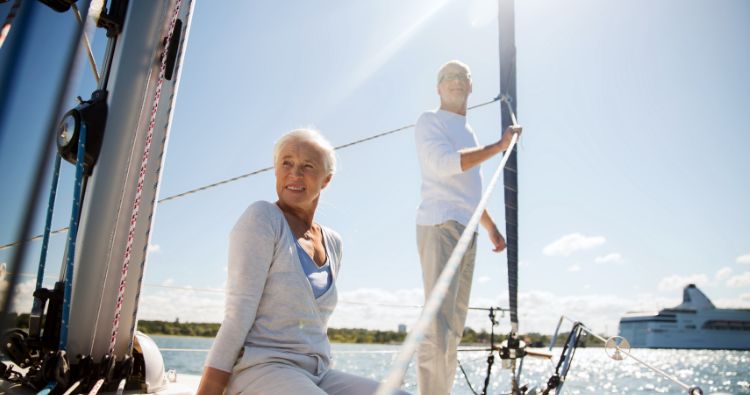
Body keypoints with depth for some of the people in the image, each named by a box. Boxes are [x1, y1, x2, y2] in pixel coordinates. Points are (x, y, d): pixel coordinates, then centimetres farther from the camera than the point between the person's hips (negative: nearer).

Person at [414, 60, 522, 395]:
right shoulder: (429, 121, 3)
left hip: (467, 231, 8)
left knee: (455, 324, 6)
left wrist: (491, 228, 32)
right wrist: (498, 146, -10)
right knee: (438, 321, -17)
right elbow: (444, 163, -16)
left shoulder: (467, 131, 27)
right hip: (440, 225, -8)